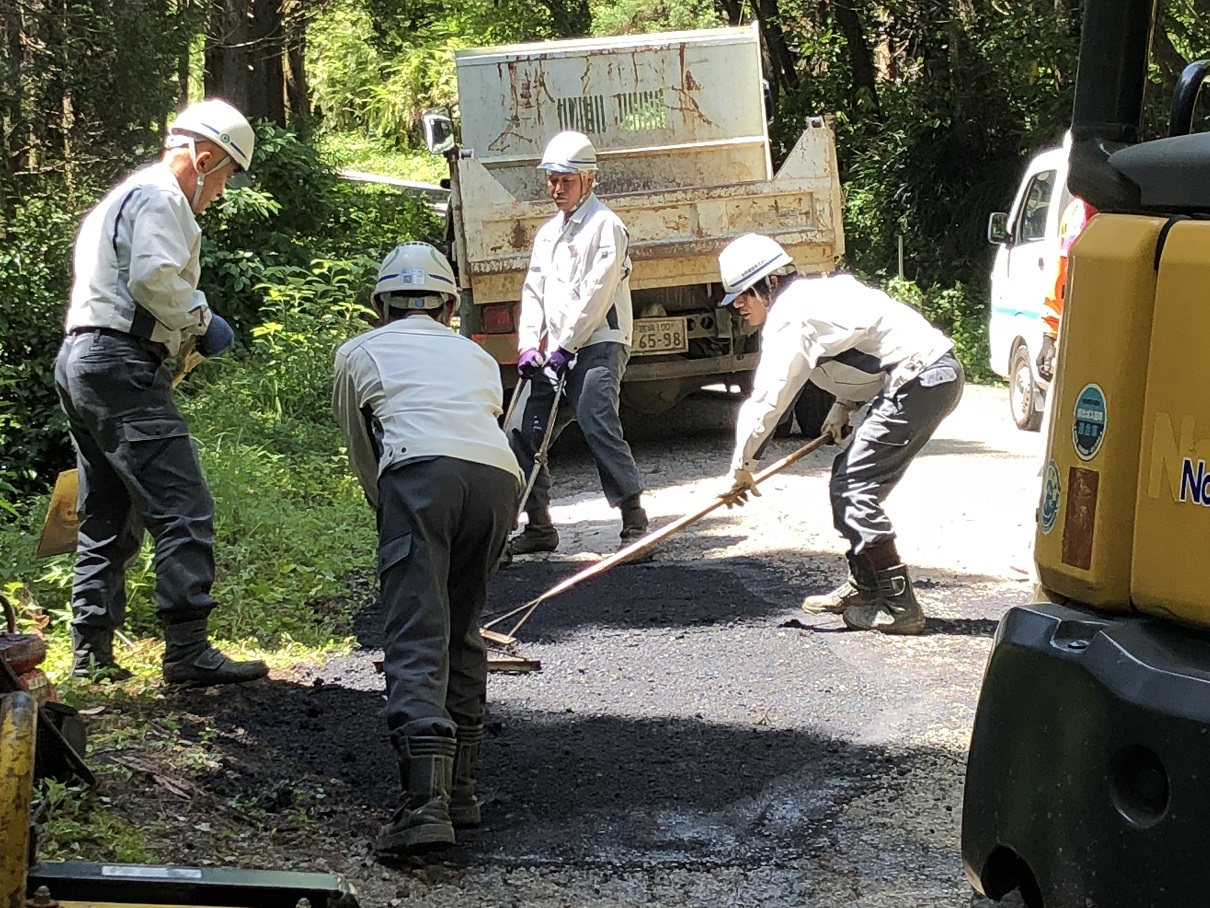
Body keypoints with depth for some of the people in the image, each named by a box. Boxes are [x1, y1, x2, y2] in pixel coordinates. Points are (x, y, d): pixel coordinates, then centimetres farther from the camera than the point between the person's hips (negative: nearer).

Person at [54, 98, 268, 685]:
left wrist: (187, 329, 16)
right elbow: (154, 279, -20)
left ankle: (91, 654, 16)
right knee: (183, 511, -13)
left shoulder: (123, 196, 28)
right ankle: (188, 652, -17)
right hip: (123, 365, -11)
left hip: (80, 358, 11)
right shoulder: (160, 198, -6)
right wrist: (202, 322, -7)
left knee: (107, 521, 15)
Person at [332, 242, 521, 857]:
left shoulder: (359, 354, 29)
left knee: (416, 640, -10)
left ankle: (425, 802, -25)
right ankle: (459, 789, 17)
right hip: (498, 476, 4)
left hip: (421, 469, -4)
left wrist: (390, 518, 49)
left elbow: (364, 461, 34)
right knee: (462, 631, 18)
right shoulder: (477, 357, 37)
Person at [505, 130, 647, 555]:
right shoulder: (548, 232, 21)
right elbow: (533, 291, 18)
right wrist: (529, 345, 2)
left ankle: (635, 520, -20)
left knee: (597, 423, -24)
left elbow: (597, 294, -12)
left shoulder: (605, 225, -4)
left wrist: (564, 347, -14)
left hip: (597, 347, -8)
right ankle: (539, 527, 14)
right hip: (555, 355, 8)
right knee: (523, 435, 3)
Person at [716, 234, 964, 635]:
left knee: (854, 490, -9)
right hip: (937, 372, 10)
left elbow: (767, 397, -13)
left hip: (919, 382, -10)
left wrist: (742, 465, -5)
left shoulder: (789, 317, -11)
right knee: (847, 478, 16)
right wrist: (844, 406, 17)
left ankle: (898, 605, -9)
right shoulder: (818, 289, 18)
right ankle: (863, 587, 24)